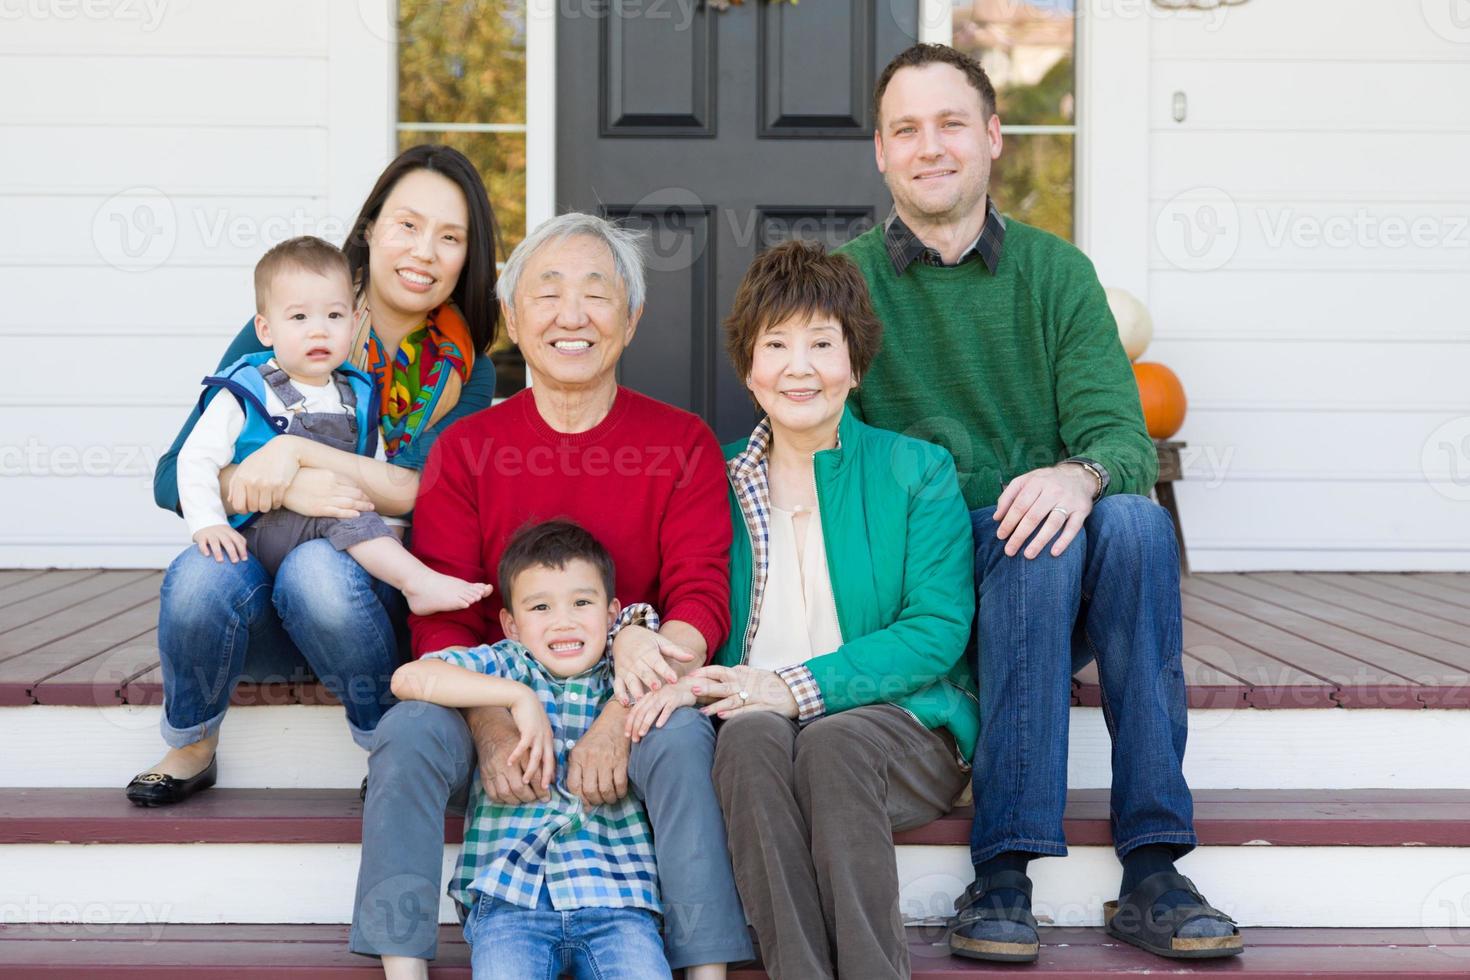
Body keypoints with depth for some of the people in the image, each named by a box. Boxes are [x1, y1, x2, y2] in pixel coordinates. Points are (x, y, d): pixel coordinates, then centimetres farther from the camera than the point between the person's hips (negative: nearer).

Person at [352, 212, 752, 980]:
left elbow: (703, 599, -6)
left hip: (633, 710, -1)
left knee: (684, 736, -32)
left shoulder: (682, 443, 2)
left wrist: (621, 717, -22)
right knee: (409, 732, -27)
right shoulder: (465, 448, 5)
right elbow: (440, 619, -1)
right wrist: (494, 728, -20)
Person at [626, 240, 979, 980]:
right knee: (750, 735, -33)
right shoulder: (718, 480, 15)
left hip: (900, 722, -1)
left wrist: (799, 688, -17)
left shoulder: (917, 471, 6)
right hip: (757, 717, 2)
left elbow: (938, 630, -5)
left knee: (832, 743, -35)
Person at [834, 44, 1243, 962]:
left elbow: (1123, 435, -1)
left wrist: (1081, 472, -26)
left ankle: (1152, 871, -30)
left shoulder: (1057, 273, 11)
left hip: (1064, 606, 2)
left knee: (1134, 520, -30)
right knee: (1036, 541, -33)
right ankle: (1001, 875, -35)